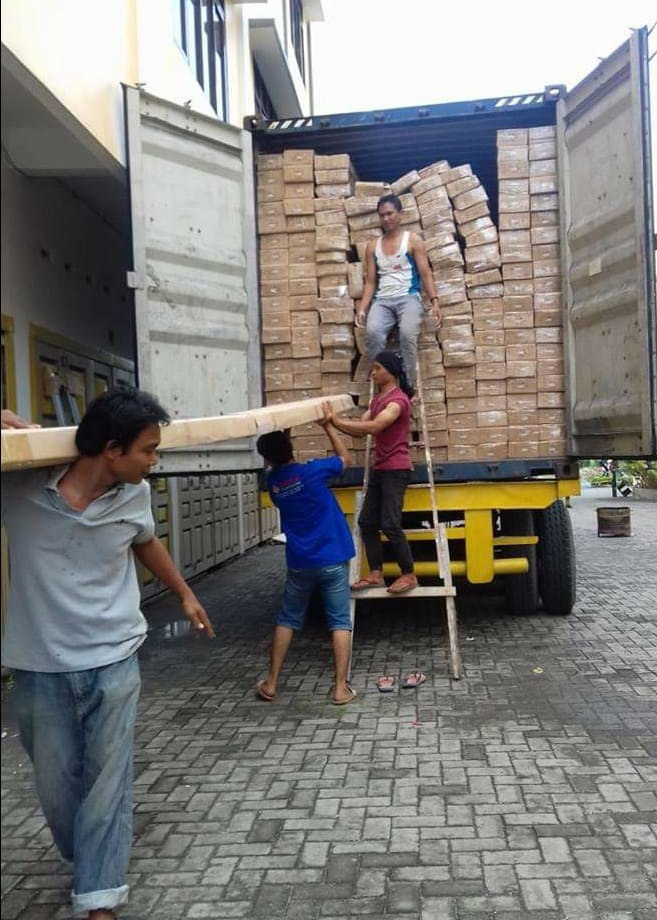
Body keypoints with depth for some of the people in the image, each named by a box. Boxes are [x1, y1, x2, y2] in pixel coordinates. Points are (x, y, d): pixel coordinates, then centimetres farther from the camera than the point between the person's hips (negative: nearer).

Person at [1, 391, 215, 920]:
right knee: (56, 785, 14)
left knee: (107, 781, 4)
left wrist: (185, 594, 27)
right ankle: (90, 865, 41)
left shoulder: (134, 495, -6)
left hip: (112, 662, 1)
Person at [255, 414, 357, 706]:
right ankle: (340, 687, 6)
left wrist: (277, 434, 12)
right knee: (340, 622, 6)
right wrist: (328, 425, 11)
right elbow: (345, 458, 4)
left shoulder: (272, 482, -2)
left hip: (299, 564, 3)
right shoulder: (311, 472, -14)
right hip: (333, 561, -3)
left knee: (287, 620, 17)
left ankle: (271, 683, 20)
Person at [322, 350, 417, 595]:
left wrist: (336, 420, -29)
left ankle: (409, 575, 3)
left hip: (396, 471, -9)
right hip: (380, 470, 9)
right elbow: (360, 428, 7)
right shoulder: (378, 400, 17)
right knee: (367, 522, 6)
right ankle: (376, 574, 11)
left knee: (390, 525, -10)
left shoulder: (398, 400, -14)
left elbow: (373, 427, -28)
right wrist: (334, 420, -8)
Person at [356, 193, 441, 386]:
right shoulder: (373, 246, 16)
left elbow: (426, 274, 3)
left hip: (409, 298, -2)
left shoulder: (413, 240, 8)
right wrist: (362, 309, 2)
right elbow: (370, 281, 15)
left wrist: (434, 301, -10)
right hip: (382, 300, 2)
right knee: (373, 332, -30)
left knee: (407, 334, -33)